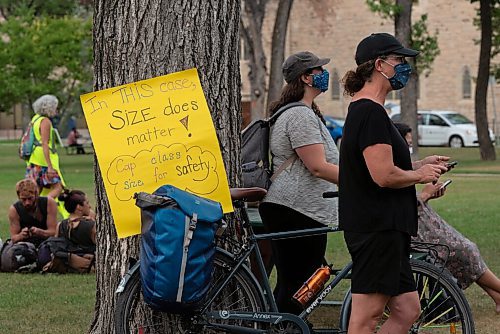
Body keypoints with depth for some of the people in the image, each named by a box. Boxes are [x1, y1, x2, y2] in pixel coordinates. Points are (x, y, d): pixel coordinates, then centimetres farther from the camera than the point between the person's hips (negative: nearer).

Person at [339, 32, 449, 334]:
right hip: (377, 229, -11)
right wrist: (420, 175, -5)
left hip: (384, 228, 11)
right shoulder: (371, 113, -16)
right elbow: (384, 176, -23)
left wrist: (421, 165, 14)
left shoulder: (362, 111, 17)